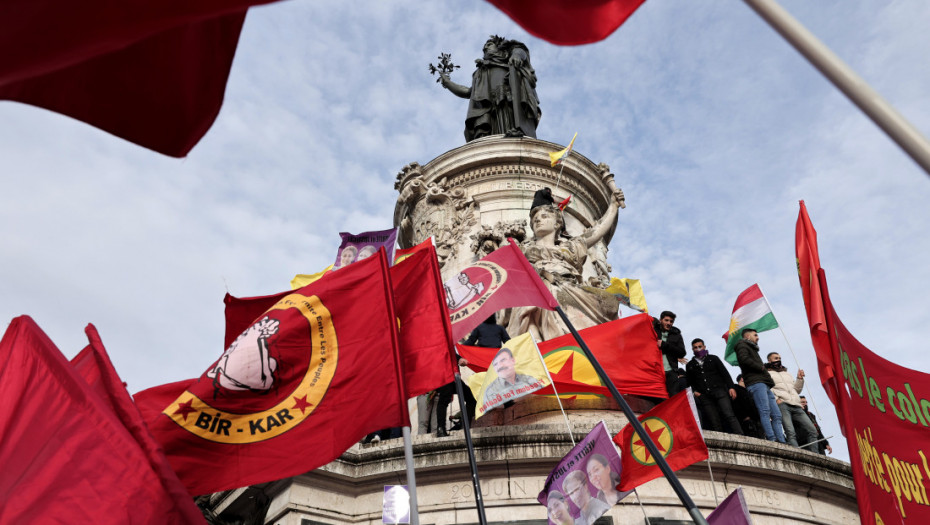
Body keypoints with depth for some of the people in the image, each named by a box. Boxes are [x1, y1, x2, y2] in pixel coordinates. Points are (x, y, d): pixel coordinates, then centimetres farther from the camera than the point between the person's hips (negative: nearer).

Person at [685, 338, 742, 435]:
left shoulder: (713, 358, 16)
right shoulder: (690, 365, 20)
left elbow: (725, 373, 10)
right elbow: (689, 382, 21)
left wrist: (731, 387, -3)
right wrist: (694, 391, 1)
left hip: (719, 390, -1)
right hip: (704, 397, 1)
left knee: (729, 415, -19)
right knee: (715, 422, -9)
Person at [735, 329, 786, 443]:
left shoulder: (752, 349, 35)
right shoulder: (742, 345, 8)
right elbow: (744, 359, -13)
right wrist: (761, 368, -6)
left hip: (764, 384, 10)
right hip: (756, 383, -10)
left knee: (777, 414, 0)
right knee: (765, 411, -21)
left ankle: (781, 441, -7)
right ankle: (772, 440, -29)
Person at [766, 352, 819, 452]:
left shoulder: (787, 374, 36)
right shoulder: (767, 373, 13)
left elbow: (797, 390, 33)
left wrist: (800, 379, 18)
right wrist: (775, 399, -17)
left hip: (796, 406, 7)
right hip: (781, 404, -7)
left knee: (812, 431, -7)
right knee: (791, 433, -23)